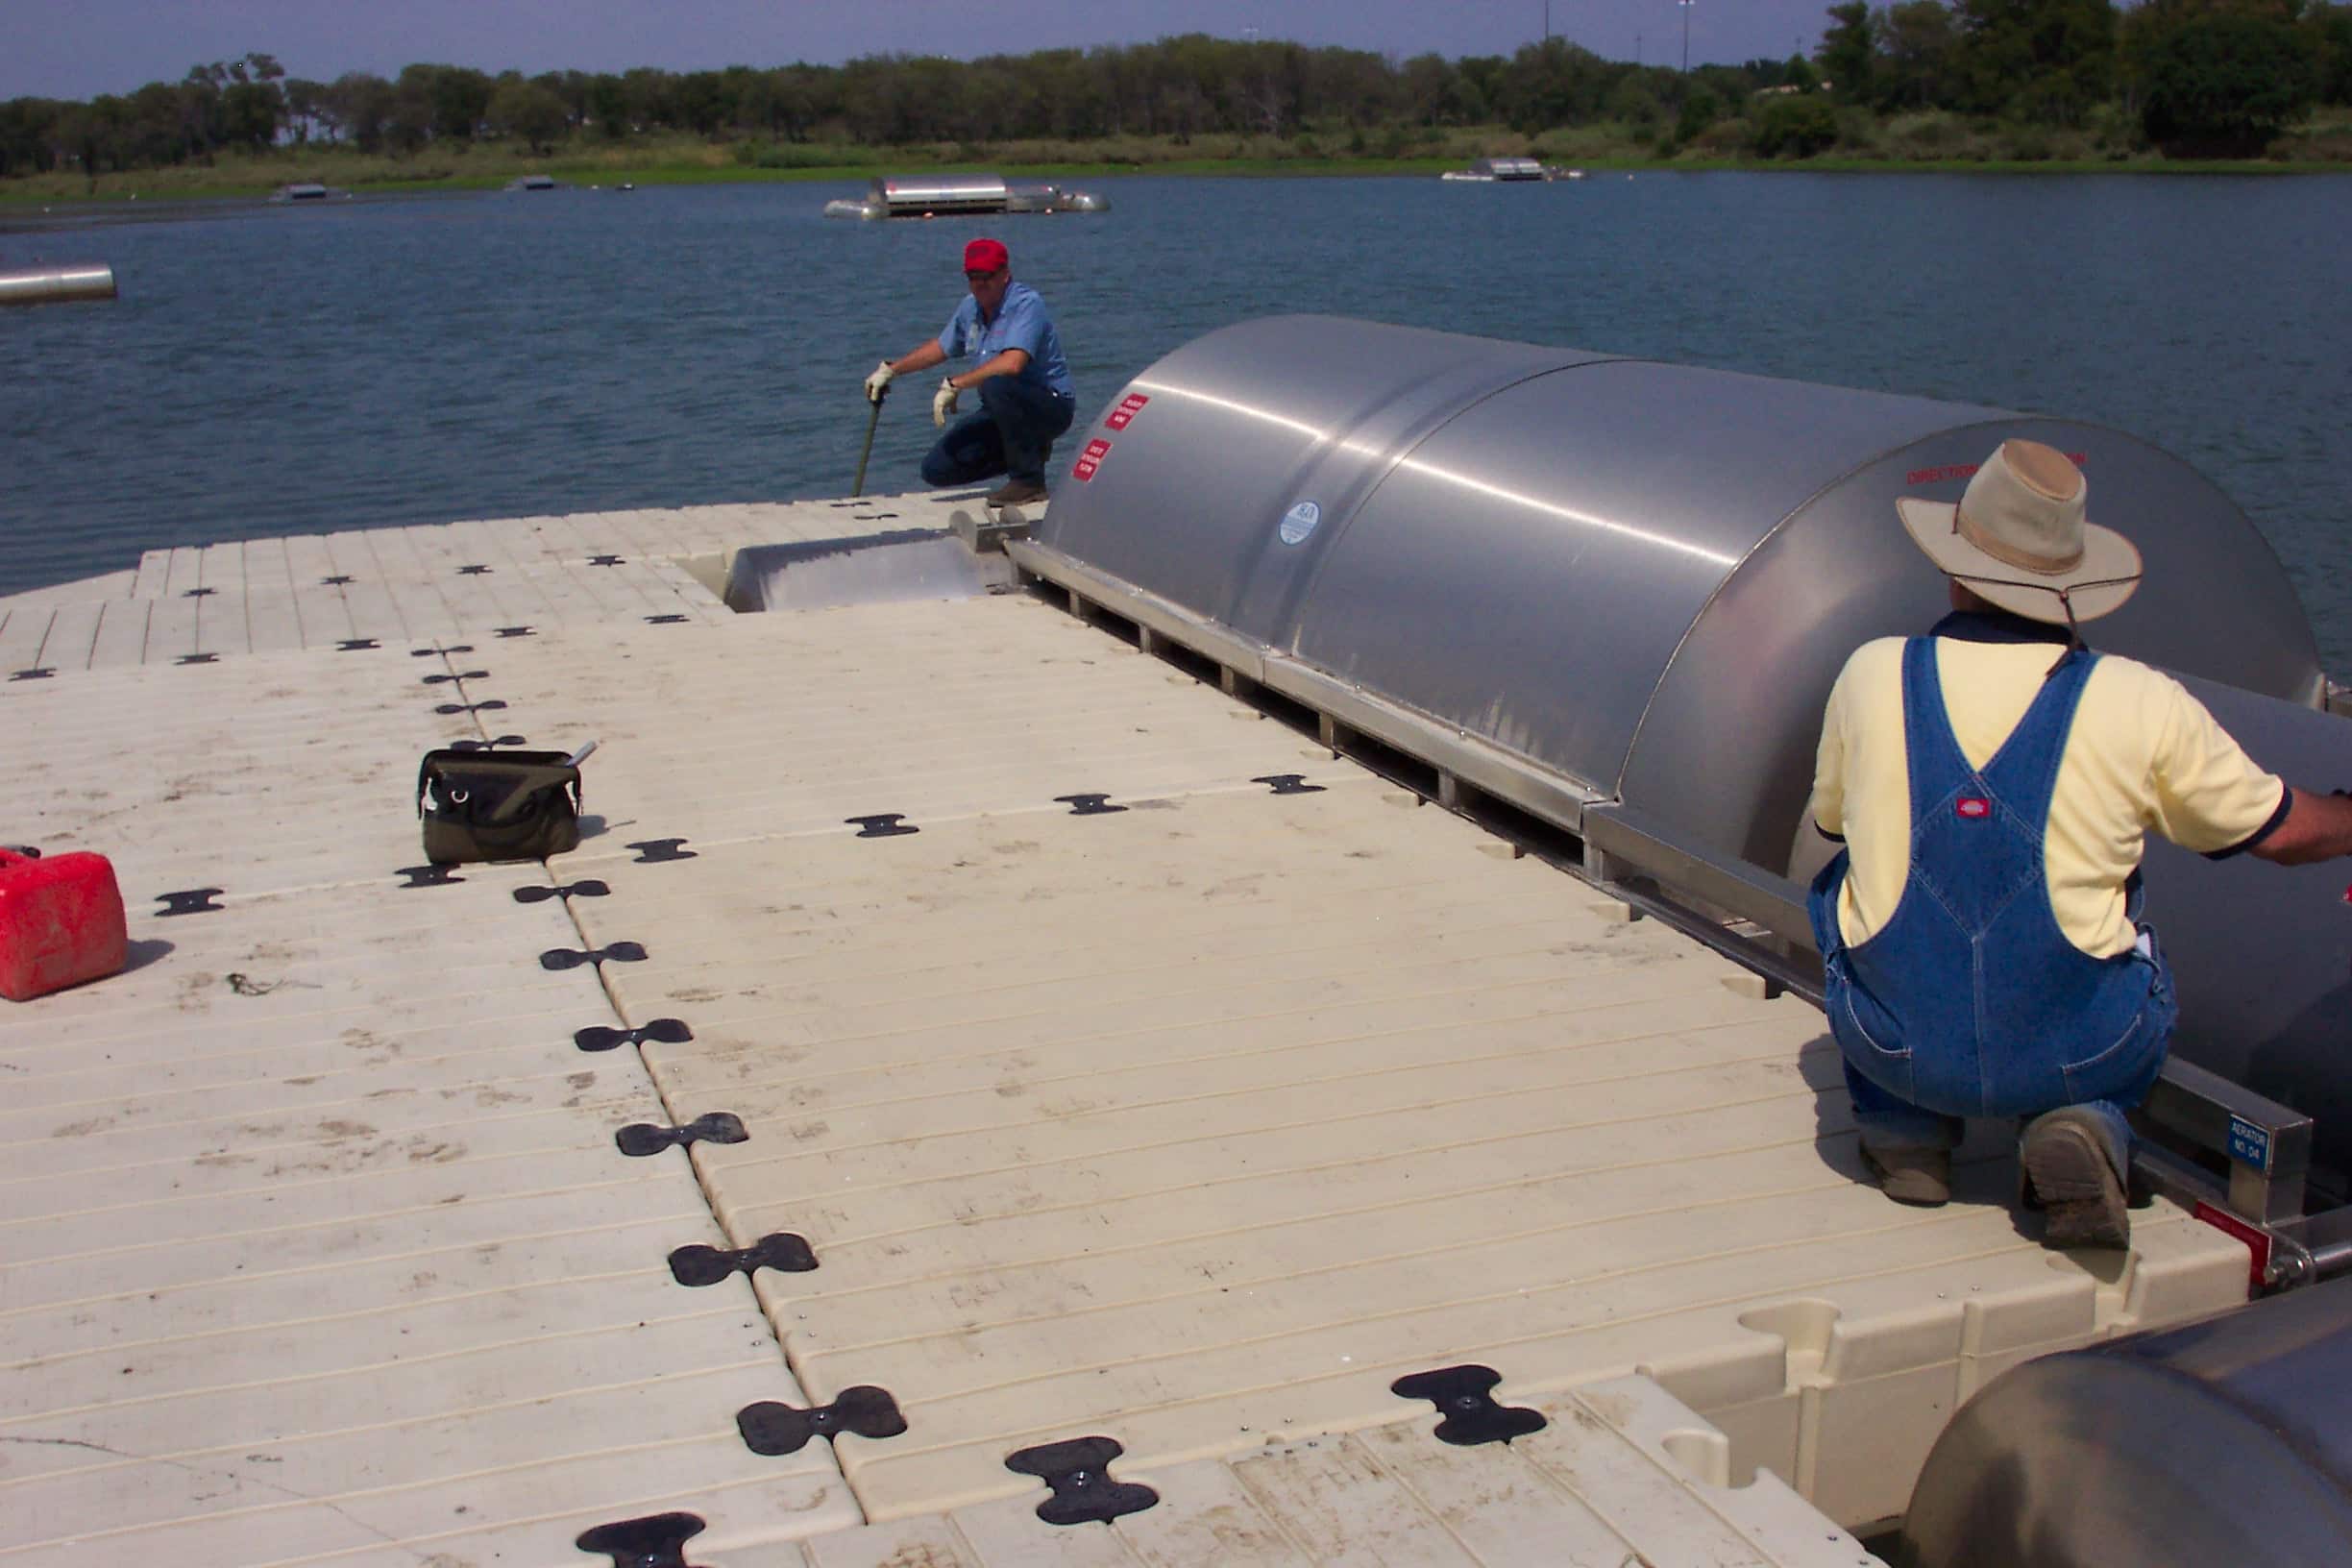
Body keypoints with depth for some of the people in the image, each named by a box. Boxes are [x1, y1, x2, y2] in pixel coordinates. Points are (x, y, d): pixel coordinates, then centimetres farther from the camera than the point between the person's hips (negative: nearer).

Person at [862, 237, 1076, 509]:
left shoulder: (1026, 303, -19)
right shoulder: (970, 308, 8)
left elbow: (1012, 364, -34)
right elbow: (940, 347, 27)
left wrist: (953, 385, -28)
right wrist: (889, 370, 28)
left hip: (1051, 406, -8)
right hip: (1004, 413, 8)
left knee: (997, 384, -40)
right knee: (937, 470, -1)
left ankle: (1029, 481, -22)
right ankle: (1028, 450, 16)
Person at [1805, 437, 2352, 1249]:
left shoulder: (1872, 674, -6)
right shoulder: (2142, 706, -9)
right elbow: (2283, 832, 6)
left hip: (1898, 1047, 1)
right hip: (2074, 1054, 0)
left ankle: (1906, 1133, 19)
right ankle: (2088, 1126, 4)